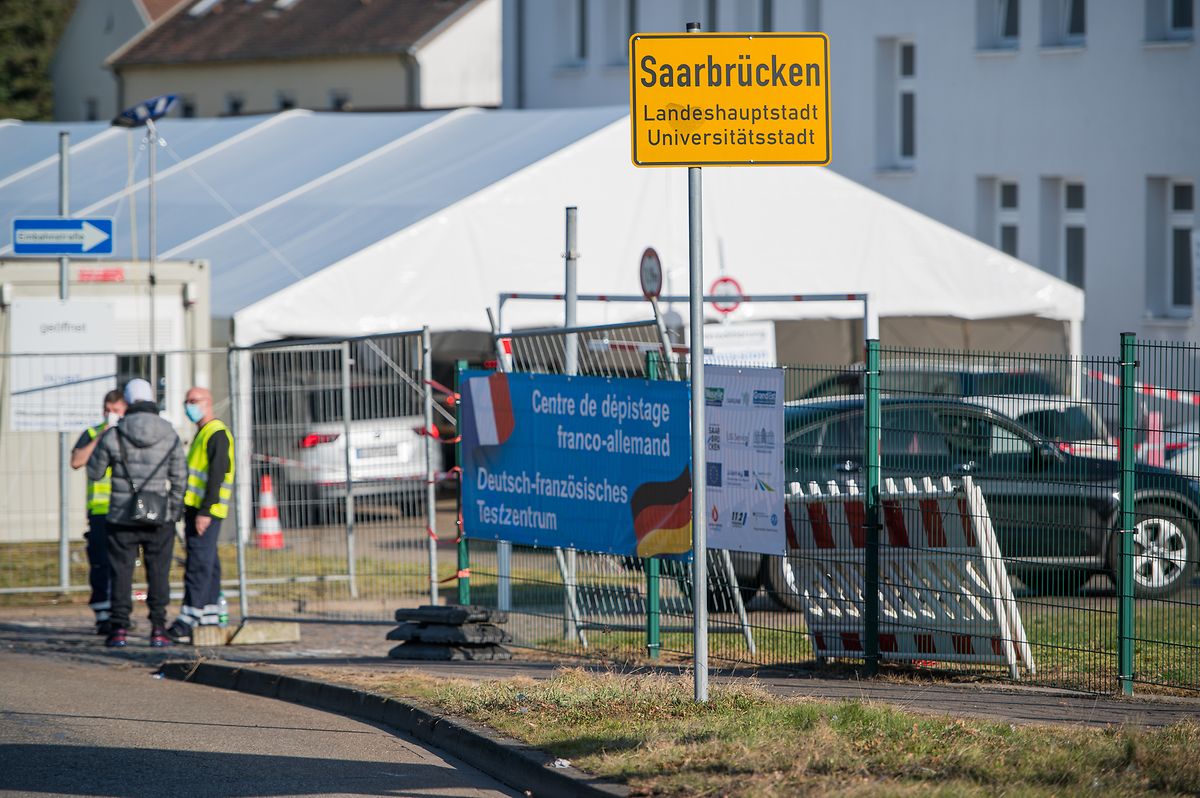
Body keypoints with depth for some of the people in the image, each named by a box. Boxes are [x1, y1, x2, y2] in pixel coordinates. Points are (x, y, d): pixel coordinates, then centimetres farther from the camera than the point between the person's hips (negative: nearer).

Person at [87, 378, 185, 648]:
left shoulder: (113, 436, -8)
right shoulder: (170, 436, -3)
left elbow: (94, 471, 3)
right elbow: (179, 478, 1)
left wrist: (100, 443, 20)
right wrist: (175, 509, 14)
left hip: (123, 516, -1)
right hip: (160, 518, 1)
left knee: (121, 573, 6)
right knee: (158, 573, 7)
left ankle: (119, 629, 2)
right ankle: (158, 630, 4)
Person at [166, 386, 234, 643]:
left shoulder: (217, 433, -11)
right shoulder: (202, 434, 21)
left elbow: (217, 475, -19)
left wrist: (205, 511, -24)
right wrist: (189, 510, 23)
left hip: (206, 510, -10)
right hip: (195, 507, 10)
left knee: (199, 564, -13)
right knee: (207, 564, 11)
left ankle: (186, 622, -17)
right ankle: (209, 616, 13)